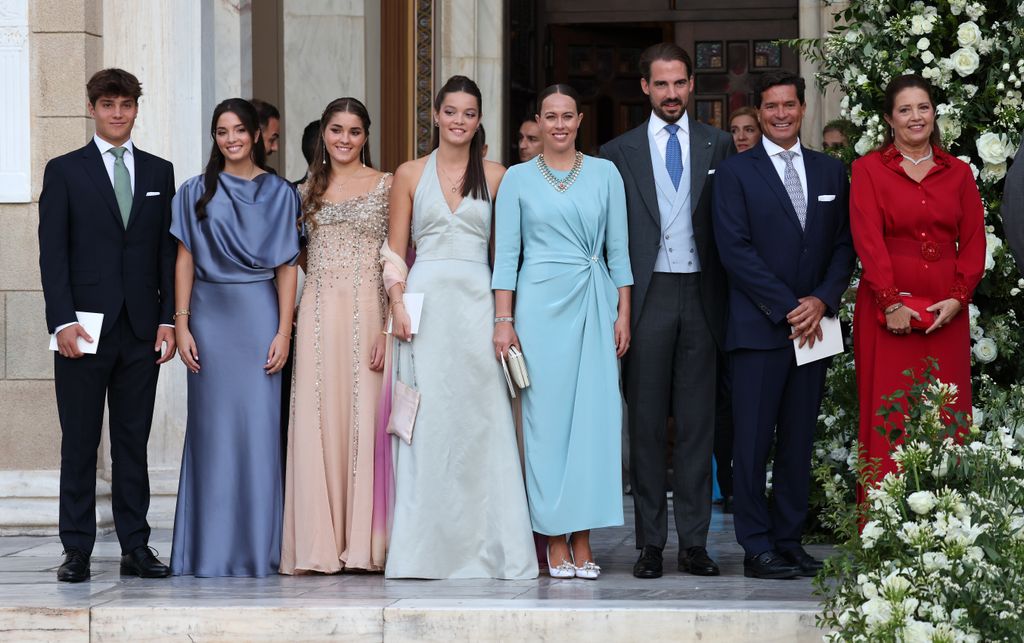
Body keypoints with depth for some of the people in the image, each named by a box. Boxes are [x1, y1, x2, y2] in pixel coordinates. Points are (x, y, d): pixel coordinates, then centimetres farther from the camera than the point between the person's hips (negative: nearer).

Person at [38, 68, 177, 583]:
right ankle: (77, 551, 5)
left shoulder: (159, 172, 13)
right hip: (85, 328, -2)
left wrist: (168, 319, 2)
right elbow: (52, 252, -2)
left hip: (142, 328, 3)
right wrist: (62, 321, -11)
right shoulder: (64, 171, 4)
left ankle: (135, 548, 10)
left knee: (134, 441, 6)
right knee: (79, 443, 0)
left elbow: (168, 251, 11)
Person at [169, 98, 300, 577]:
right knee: (212, 426, 1)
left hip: (259, 316, -1)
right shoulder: (196, 192, 8)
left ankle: (257, 547, 4)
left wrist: (284, 331, -4)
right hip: (210, 314, 1)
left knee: (259, 426, -2)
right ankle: (210, 550, 6)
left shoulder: (279, 193, 6)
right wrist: (181, 325, -2)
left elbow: (286, 267, 3)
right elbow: (185, 260, 6)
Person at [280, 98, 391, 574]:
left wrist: (389, 327, -11)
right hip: (318, 314, 3)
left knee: (365, 417, -3)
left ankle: (363, 542, 2)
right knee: (318, 420, -1)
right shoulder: (309, 190, 14)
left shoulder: (386, 186, 3)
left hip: (368, 312, -3)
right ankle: (320, 543, 2)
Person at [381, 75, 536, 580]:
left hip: (477, 303, 0)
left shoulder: (495, 176, 8)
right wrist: (398, 303, -5)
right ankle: (427, 547, 2)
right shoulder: (410, 174, 9)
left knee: (481, 420, -3)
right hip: (425, 300, 0)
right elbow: (394, 249, 8)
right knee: (427, 421, -2)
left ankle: (484, 546, 2)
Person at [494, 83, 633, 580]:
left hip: (594, 304, 1)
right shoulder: (518, 179, 5)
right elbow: (506, 253, 4)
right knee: (547, 417, -1)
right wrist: (503, 321, -4)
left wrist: (623, 314, 2)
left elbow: (618, 249, 9)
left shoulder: (605, 174, 8)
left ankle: (582, 540, 4)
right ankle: (555, 542, 3)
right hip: (541, 303, -1)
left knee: (594, 416, -1)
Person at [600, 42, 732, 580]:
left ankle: (694, 542, 7)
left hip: (701, 296, 1)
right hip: (647, 298, -1)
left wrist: (727, 298, -1)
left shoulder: (718, 146, 9)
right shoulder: (620, 152, 7)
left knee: (698, 423, 3)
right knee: (647, 423, 2)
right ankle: (650, 543, 6)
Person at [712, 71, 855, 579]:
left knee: (799, 438, 7)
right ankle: (757, 549, 0)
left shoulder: (831, 172, 14)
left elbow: (844, 245, 11)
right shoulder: (735, 173, 1)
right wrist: (786, 308, -12)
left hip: (812, 325, 4)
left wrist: (822, 300, -6)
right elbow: (735, 250, -7)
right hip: (758, 328, -4)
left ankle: (789, 540, 13)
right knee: (753, 439, -4)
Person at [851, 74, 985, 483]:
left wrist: (958, 298, -6)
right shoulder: (869, 170, 3)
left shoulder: (958, 173, 13)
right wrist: (891, 302, -16)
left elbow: (974, 242, 8)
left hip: (946, 312, 3)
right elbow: (868, 239, -7)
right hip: (888, 308, -3)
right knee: (889, 417, -3)